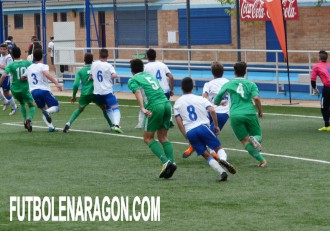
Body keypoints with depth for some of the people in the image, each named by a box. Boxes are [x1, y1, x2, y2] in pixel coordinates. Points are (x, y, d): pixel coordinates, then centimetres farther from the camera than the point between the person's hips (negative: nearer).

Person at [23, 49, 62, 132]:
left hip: (33, 91, 5)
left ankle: (50, 126, 2)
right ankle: (48, 112, -33)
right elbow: (46, 74, -22)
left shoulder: (29, 68, 18)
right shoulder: (43, 66, 0)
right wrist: (56, 83, -27)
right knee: (56, 107, 1)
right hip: (44, 90, -5)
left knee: (43, 109, 19)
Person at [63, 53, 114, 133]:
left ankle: (69, 123, 4)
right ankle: (112, 125, 16)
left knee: (79, 109, 21)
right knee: (105, 108, 19)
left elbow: (76, 84, -1)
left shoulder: (80, 71, 4)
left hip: (85, 94, 1)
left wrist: (74, 96, 9)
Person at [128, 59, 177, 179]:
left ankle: (165, 161, -11)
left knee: (148, 138, 6)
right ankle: (172, 162, -2)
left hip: (155, 106, -6)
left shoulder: (133, 80, 7)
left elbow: (138, 92, -10)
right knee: (163, 137, 15)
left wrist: (142, 108, -22)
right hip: (166, 103, 6)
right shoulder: (149, 75, 28)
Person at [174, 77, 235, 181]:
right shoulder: (200, 99, 12)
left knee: (207, 155, 3)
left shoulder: (177, 103, 15)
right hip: (203, 127, -1)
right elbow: (212, 111, -4)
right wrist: (216, 126, 6)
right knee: (218, 148, 6)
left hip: (190, 132, 1)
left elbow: (179, 121, 7)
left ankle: (221, 172, -17)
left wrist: (186, 136, 10)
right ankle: (223, 159, -28)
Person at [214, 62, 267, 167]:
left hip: (235, 115, 0)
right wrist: (260, 111, 7)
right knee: (258, 137, 15)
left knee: (245, 141, 4)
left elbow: (216, 101, 12)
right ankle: (254, 139, -23)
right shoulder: (251, 84, 10)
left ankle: (262, 160, -15)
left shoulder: (228, 84, 12)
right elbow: (256, 98, -8)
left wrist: (221, 103, 35)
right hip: (250, 114, 0)